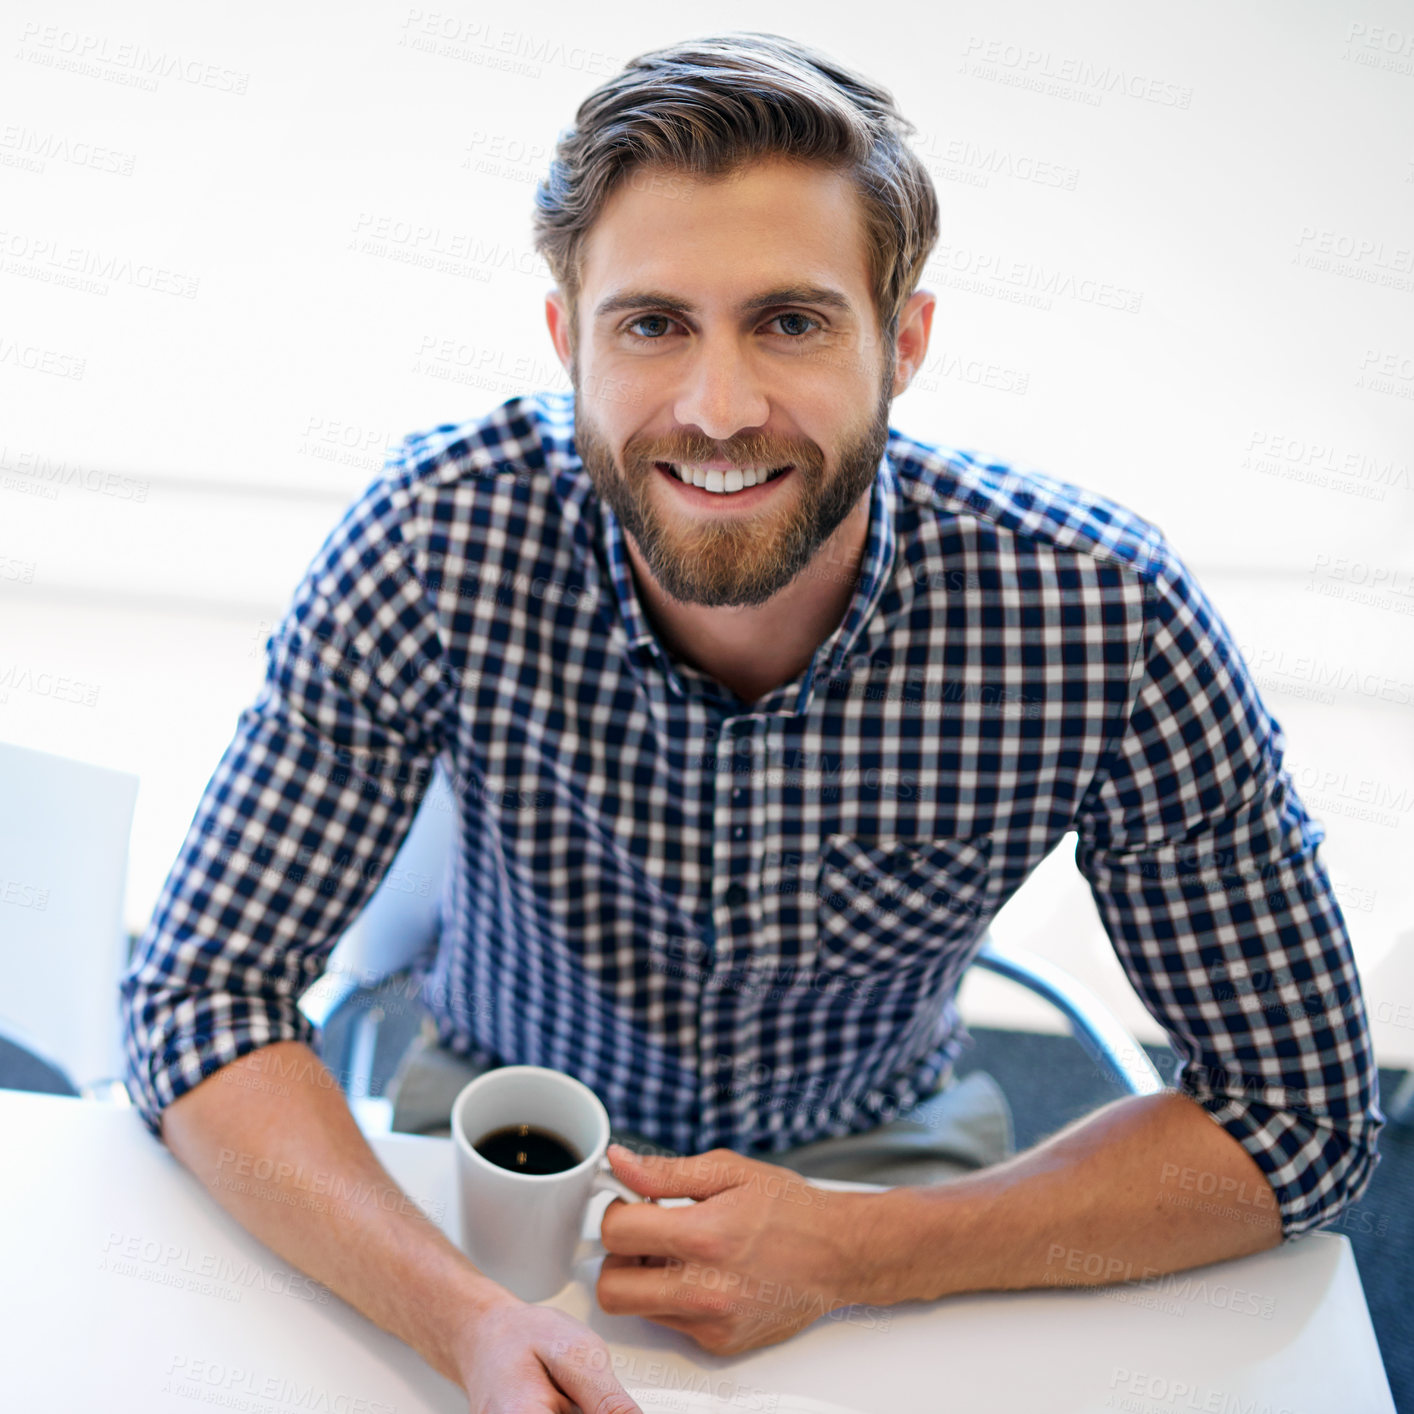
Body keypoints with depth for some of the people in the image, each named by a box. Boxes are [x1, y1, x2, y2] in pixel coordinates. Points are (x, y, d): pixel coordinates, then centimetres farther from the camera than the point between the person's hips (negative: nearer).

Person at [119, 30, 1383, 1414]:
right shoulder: (437, 536, -24)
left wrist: (852, 1255, -25)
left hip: (872, 1170, 0)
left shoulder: (1109, 616, -24)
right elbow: (202, 998, -18)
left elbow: (1302, 1110, -15)